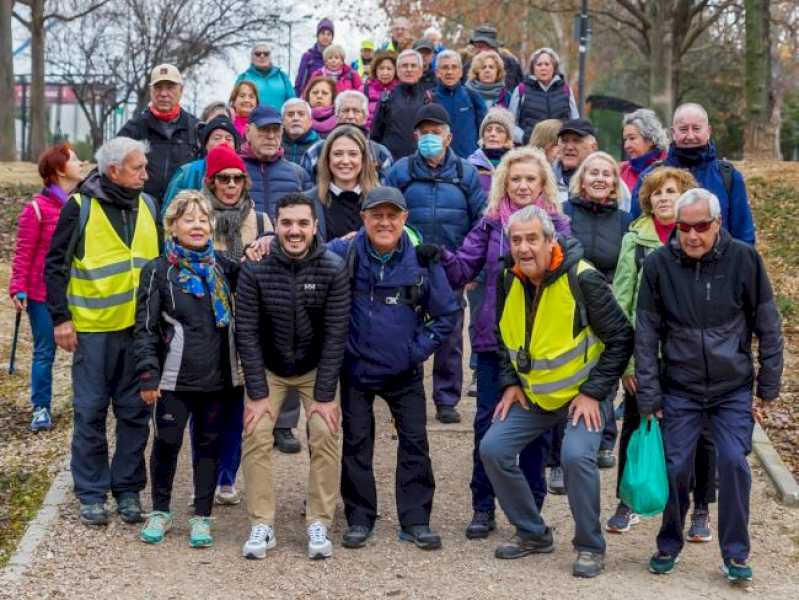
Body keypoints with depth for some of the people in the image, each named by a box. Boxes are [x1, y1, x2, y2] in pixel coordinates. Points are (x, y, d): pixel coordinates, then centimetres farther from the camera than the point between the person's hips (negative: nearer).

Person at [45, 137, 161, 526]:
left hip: (140, 326, 4)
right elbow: (55, 265, -3)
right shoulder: (80, 207, -5)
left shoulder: (148, 206, 8)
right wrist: (60, 318, -8)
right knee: (90, 413, 3)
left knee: (135, 412, 8)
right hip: (93, 328, -4)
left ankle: (129, 489, 18)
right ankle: (91, 493, 13)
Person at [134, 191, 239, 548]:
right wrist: (148, 375, -12)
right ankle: (160, 512, 22)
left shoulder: (222, 268, 10)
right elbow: (145, 328, -4)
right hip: (175, 378, -3)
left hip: (217, 378, 3)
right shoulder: (159, 272, -2)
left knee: (208, 445, 8)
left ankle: (202, 516, 19)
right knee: (167, 443, 3)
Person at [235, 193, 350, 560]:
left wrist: (325, 395, -17)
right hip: (268, 367, 1)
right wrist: (257, 393, -16)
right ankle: (261, 525, -4)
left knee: (325, 433, -15)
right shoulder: (255, 269, -17)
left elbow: (335, 335, -15)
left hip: (315, 367, 0)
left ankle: (319, 524, -3)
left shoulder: (333, 270, -17)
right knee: (256, 433, -14)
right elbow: (247, 333, -13)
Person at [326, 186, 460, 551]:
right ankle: (359, 519, 20)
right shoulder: (343, 254, -10)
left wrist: (420, 349, -4)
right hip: (356, 369, 0)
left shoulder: (422, 260, -8)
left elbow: (447, 313, 1)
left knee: (415, 443, 3)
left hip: (404, 372, 1)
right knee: (356, 443, 7)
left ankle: (416, 521, 14)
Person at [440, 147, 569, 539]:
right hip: (493, 338, 1)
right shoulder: (490, 224, 6)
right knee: (488, 421, 3)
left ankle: (532, 509, 19)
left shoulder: (557, 225, 3)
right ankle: (483, 509, 13)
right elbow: (463, 268, -1)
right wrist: (440, 257, -20)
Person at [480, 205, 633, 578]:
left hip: (582, 395, -6)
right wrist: (510, 383, 4)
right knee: (492, 449, -5)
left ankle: (590, 546, -6)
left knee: (576, 456, -28)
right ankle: (533, 533, 13)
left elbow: (621, 338, -16)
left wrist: (593, 392, -17)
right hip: (531, 394, 6)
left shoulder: (582, 279, -22)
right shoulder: (509, 281, -3)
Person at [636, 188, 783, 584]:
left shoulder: (744, 259, -10)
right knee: (675, 467, 1)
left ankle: (736, 553, 8)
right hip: (680, 389, 1)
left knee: (734, 462, -9)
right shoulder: (658, 264, -9)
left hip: (734, 389, 0)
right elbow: (646, 335, -3)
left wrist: (768, 387, 0)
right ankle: (669, 545, 22)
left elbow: (768, 327, -1)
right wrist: (649, 396, -3)